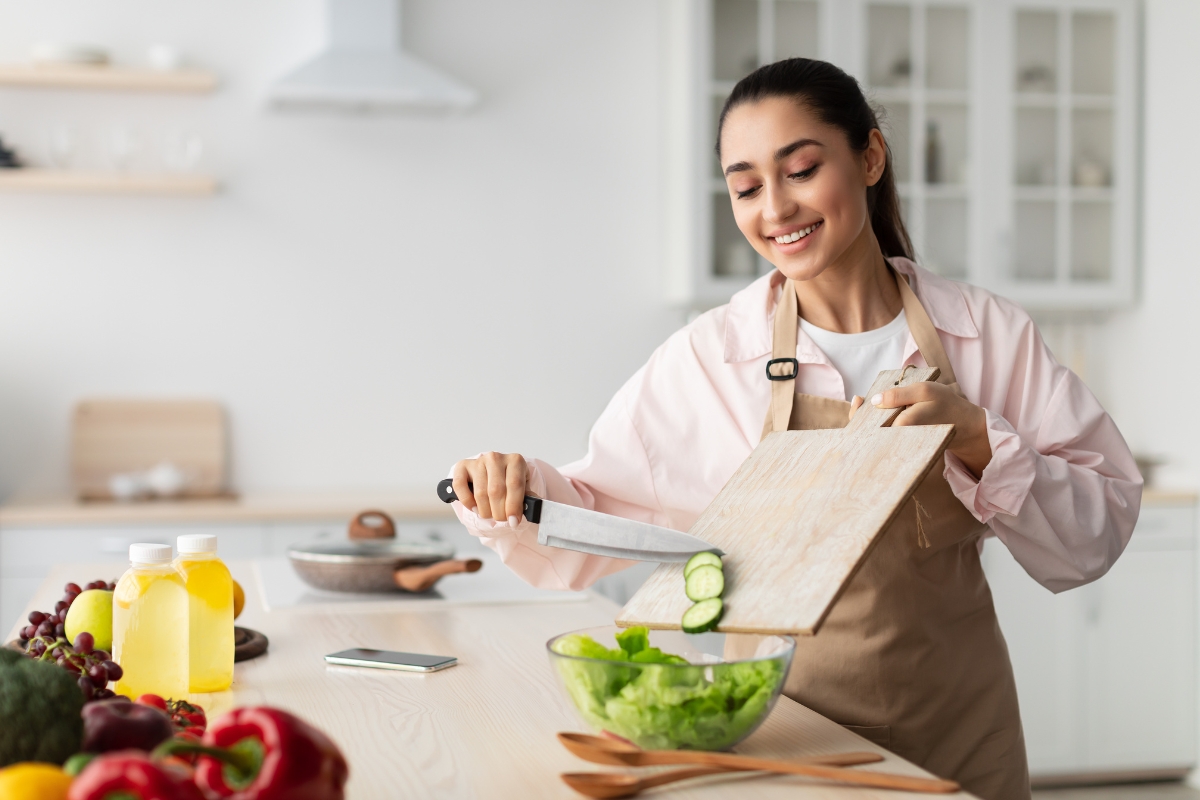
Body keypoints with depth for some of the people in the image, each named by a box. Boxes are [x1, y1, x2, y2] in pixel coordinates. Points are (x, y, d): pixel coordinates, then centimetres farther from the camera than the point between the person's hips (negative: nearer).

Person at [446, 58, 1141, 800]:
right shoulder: (707, 359, -8)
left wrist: (979, 441, -21)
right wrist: (515, 496, -22)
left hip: (959, 738, 1)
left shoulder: (991, 334, -5)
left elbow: (1096, 537, -6)